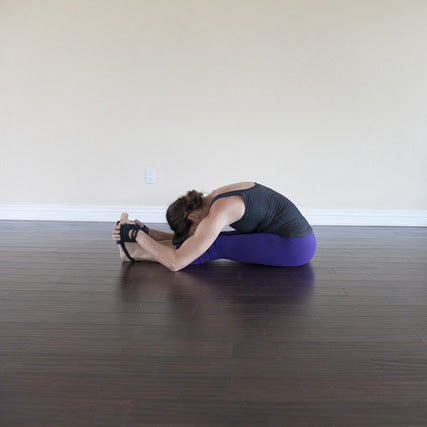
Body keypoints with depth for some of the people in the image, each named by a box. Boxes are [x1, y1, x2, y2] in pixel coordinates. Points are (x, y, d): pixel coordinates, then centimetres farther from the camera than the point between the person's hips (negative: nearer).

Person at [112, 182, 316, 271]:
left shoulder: (217, 214, -22)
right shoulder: (213, 200, 5)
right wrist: (146, 232, 7)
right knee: (214, 240, 5)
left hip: (295, 246, -9)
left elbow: (176, 263, -22)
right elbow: (185, 240, 17)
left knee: (215, 247, -9)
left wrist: (137, 235, -15)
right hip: (295, 237, 9)